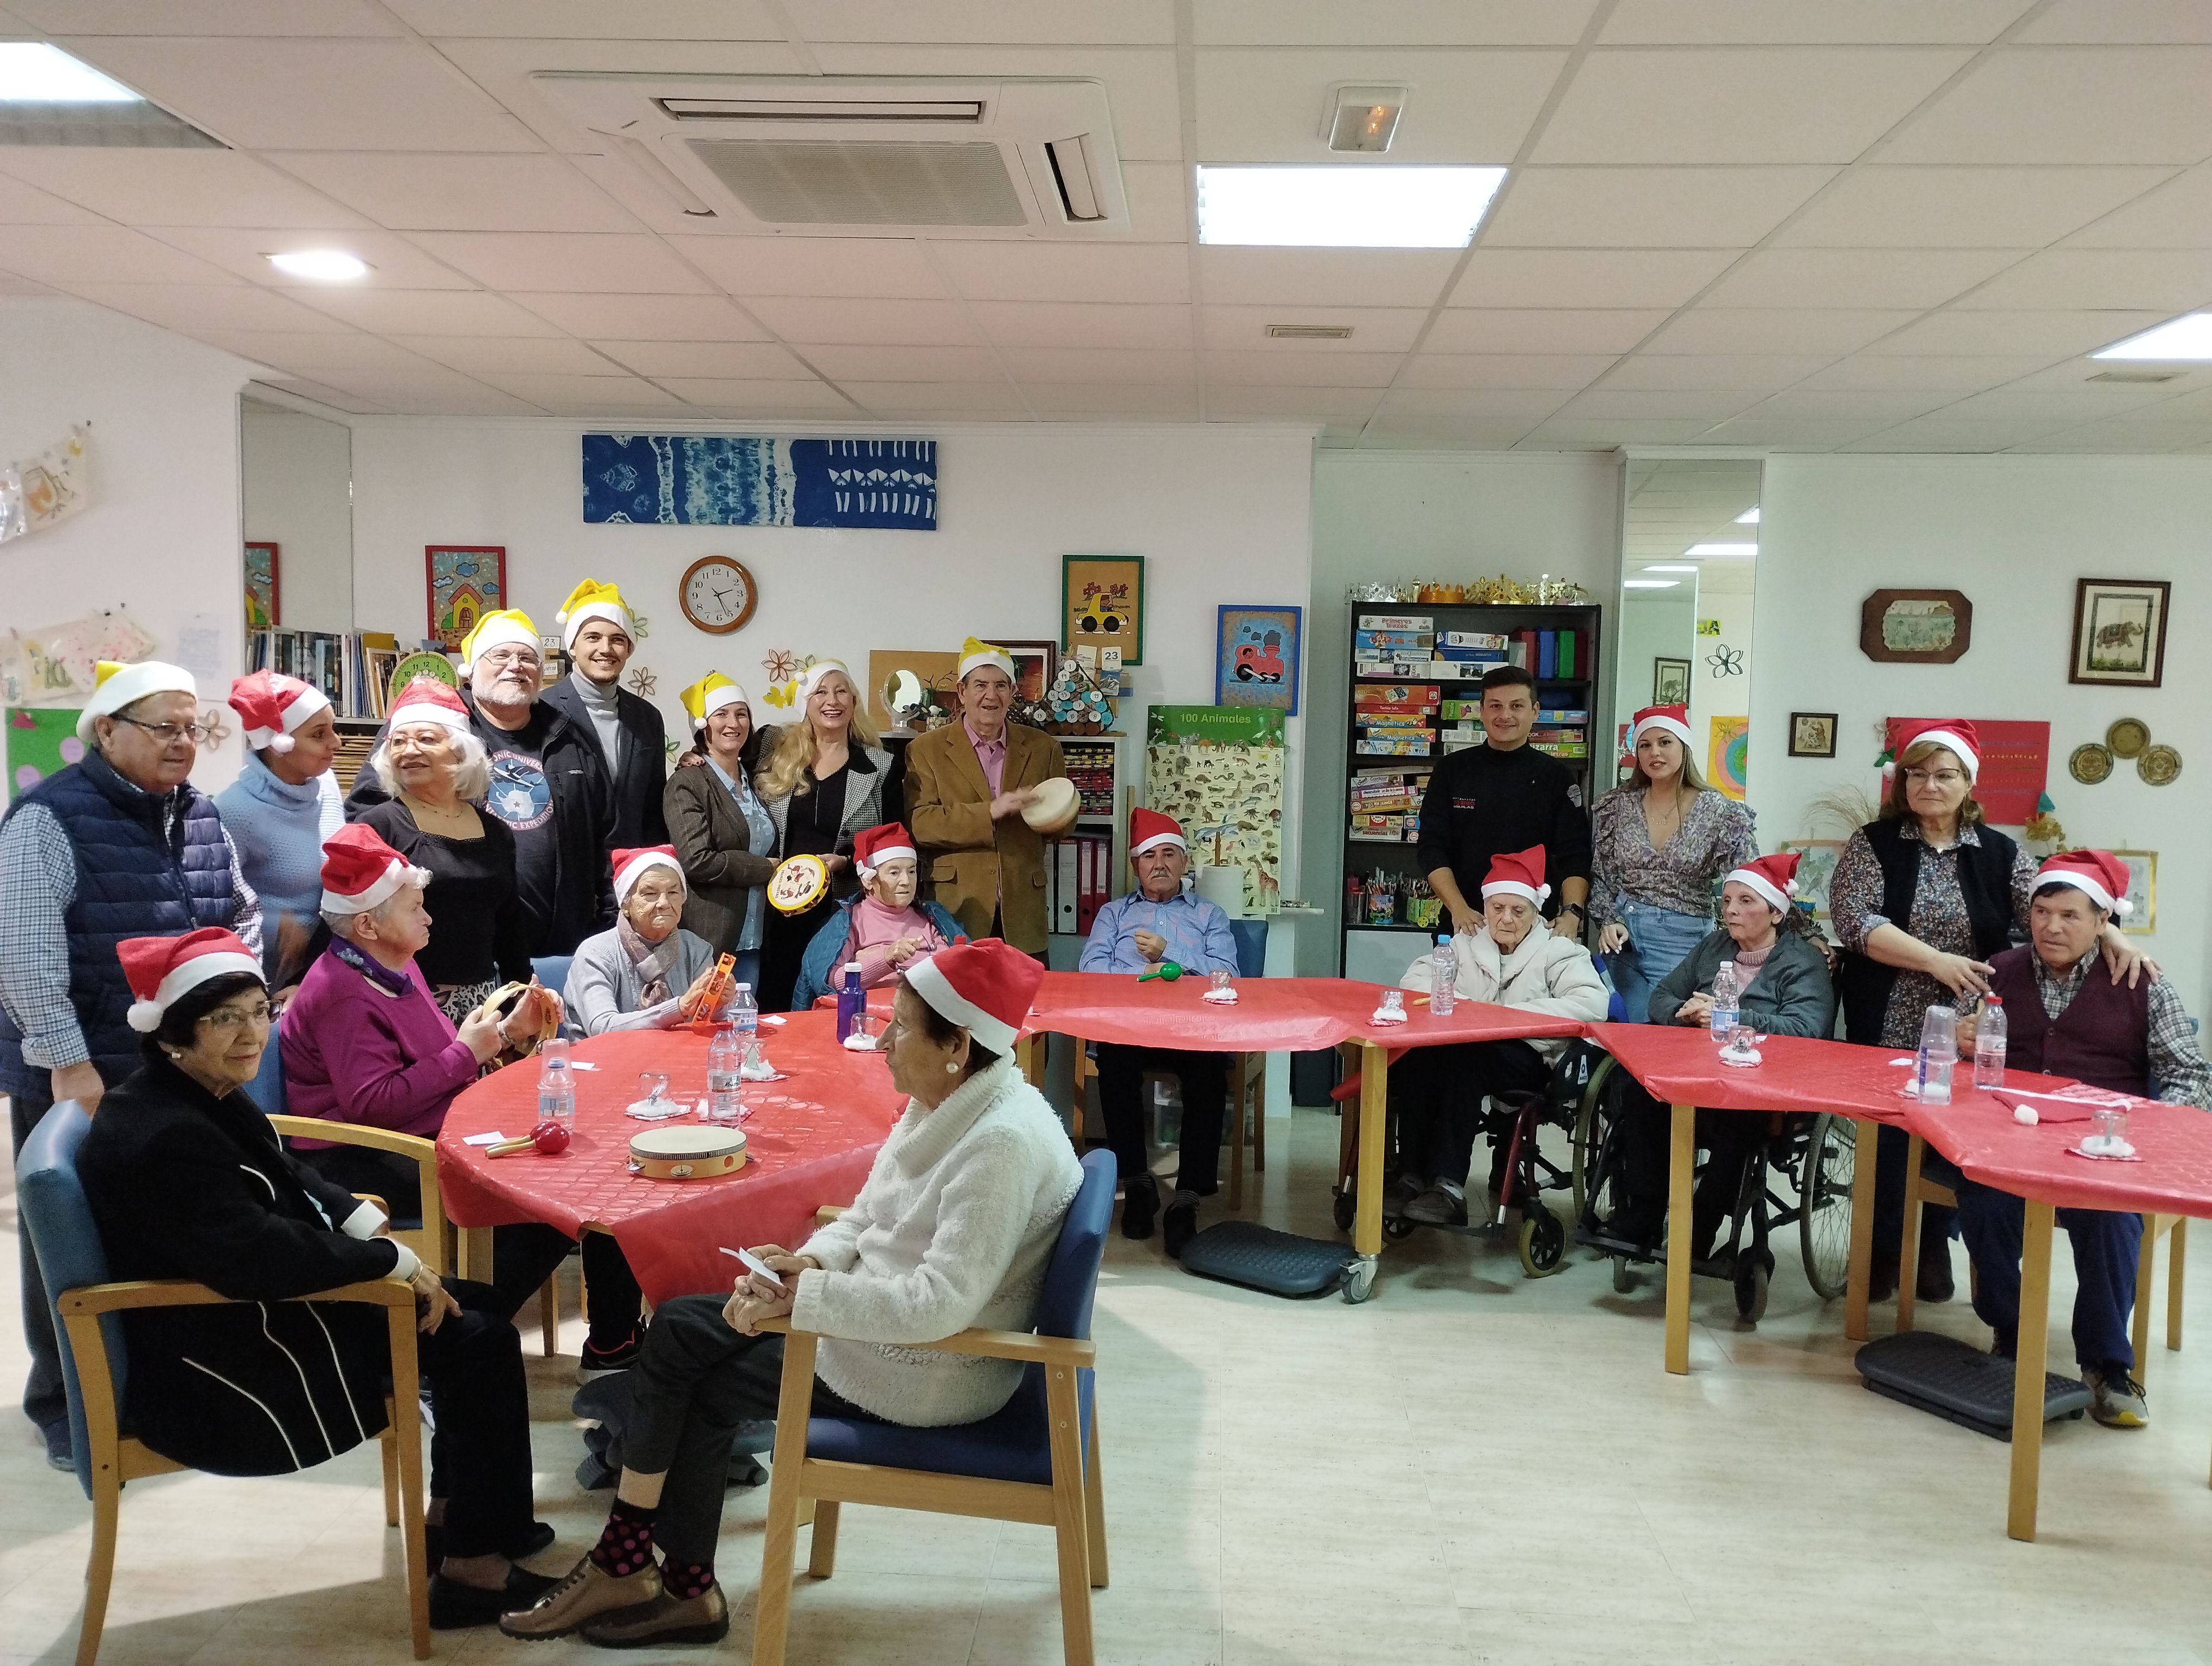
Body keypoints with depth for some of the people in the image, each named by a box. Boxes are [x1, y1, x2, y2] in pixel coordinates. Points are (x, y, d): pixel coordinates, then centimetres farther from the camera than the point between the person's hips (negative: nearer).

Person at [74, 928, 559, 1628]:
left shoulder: (202, 1097, 4)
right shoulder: (164, 1138, -27)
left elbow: (288, 1179, 16)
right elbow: (257, 1257, -32)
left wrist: (371, 1228, 0)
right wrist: (396, 1261, -22)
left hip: (255, 1310, 10)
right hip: (220, 1371, -10)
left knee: (475, 1307, 10)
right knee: (478, 1344, -9)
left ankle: (454, 1511, 23)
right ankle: (472, 1563, 4)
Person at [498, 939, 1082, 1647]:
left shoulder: (1004, 1143, -27)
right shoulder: (943, 1104, 2)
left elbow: (941, 1301, -32)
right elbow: (865, 1218, 10)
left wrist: (804, 1293, -26)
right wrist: (808, 1262, -9)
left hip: (928, 1370, -9)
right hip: (881, 1316, 9)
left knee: (705, 1388, -2)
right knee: (678, 1328, 6)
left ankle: (626, 1565, 23)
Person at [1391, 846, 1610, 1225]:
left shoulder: (1558, 951, 8)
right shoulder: (1466, 943, 21)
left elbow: (1591, 1004, -10)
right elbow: (1415, 979, 14)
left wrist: (1510, 1013, -15)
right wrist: (1456, 1003, -7)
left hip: (1528, 1057, -3)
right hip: (1461, 1045, 3)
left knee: (1464, 1058, -36)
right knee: (1417, 1055, -32)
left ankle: (1448, 1186, -36)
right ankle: (1411, 1176, -29)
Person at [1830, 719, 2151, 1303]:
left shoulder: (2001, 853, 5)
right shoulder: (1872, 844, -1)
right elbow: (1855, 921, -12)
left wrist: (2110, 933, -27)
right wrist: (1936, 960, -19)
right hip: (1886, 1034, -2)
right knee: (1886, 1139, 3)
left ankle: (1934, 1245, 29)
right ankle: (1883, 1249, 22)